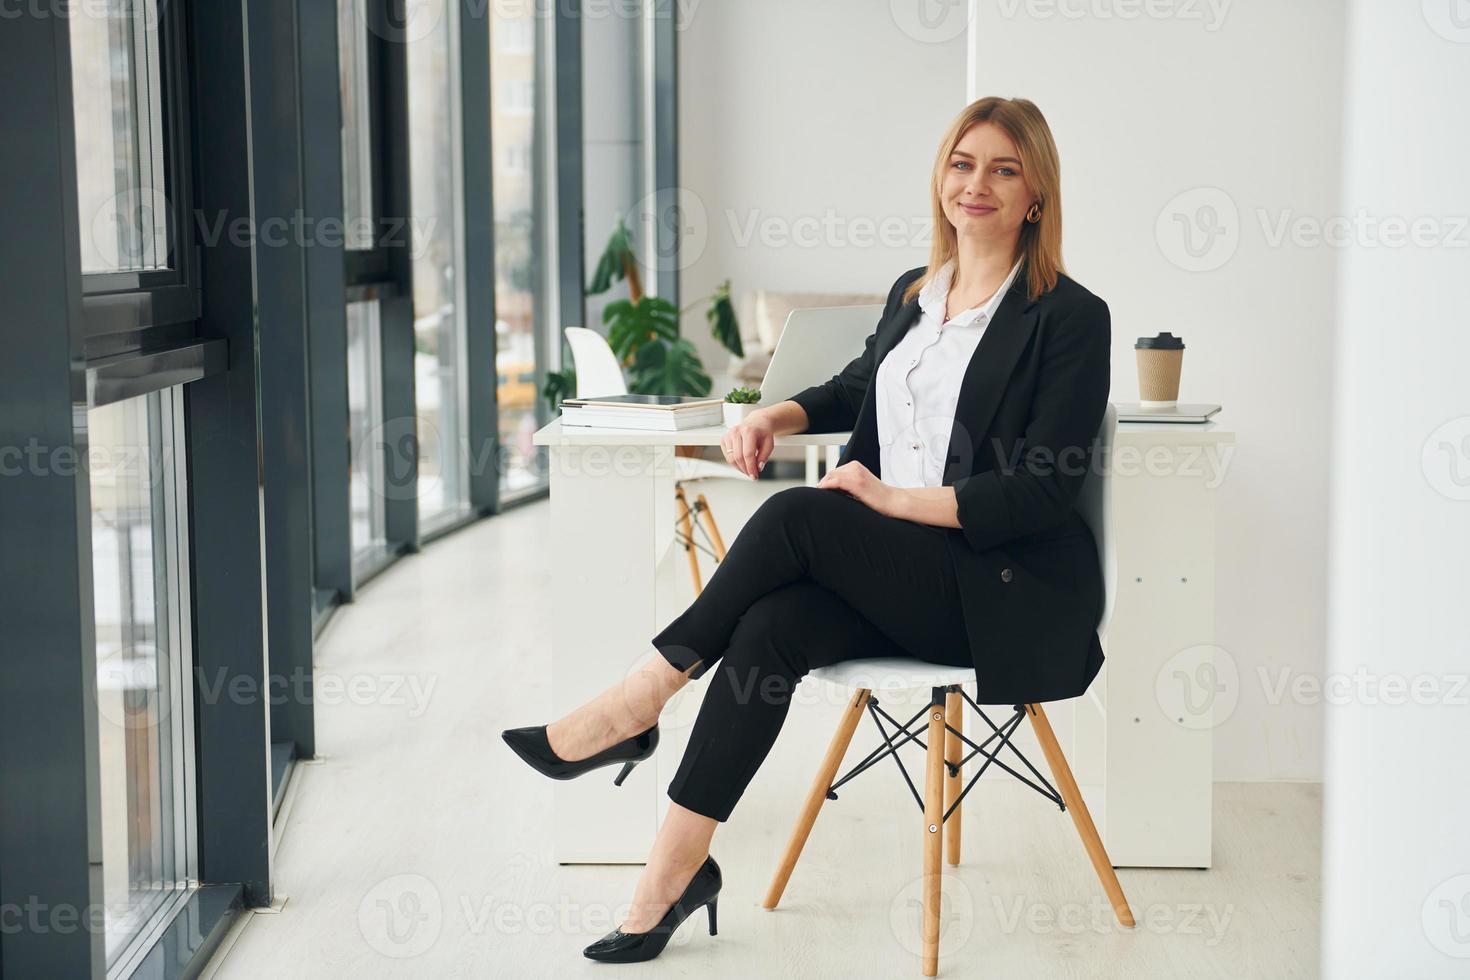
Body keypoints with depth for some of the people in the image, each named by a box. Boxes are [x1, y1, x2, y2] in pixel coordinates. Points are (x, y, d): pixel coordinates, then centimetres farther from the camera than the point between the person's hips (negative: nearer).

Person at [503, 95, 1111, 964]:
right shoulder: (914, 294, 15)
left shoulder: (1073, 318, -5)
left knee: (798, 516, -27)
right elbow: (859, 387, 34)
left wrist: (894, 499, -18)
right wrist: (775, 416, 12)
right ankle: (679, 862, -22)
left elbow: (1044, 491, -12)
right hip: (894, 578, 6)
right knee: (769, 626, -26)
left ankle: (641, 699, -15)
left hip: (1012, 593, -6)